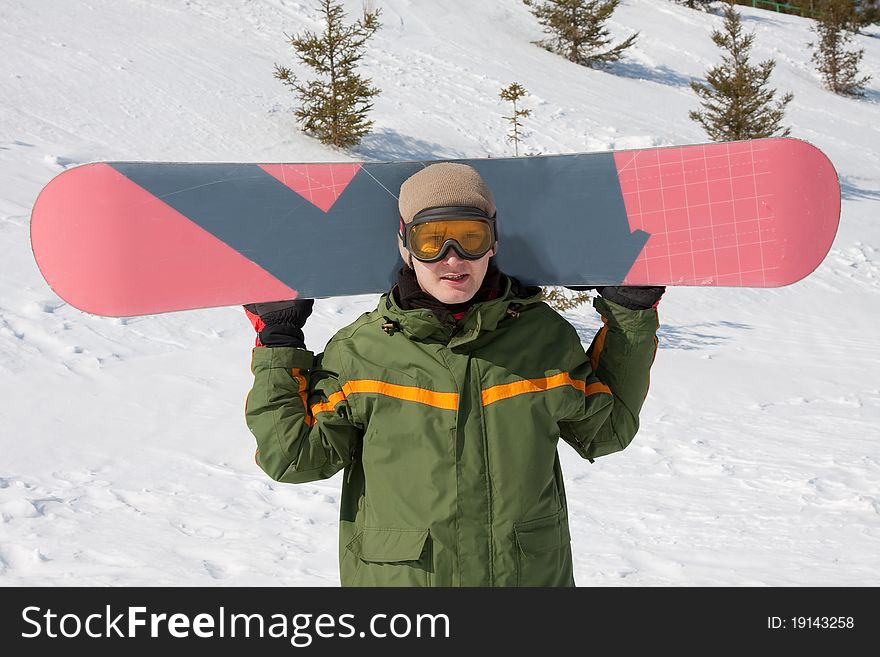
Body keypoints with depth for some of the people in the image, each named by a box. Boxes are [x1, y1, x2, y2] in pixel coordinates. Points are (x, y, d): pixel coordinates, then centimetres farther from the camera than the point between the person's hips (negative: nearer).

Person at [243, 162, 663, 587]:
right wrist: (278, 343, -1)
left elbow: (604, 431, 13)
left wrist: (632, 318, 8)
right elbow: (295, 456, 0)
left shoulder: (544, 336, 0)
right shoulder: (360, 351, -4)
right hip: (394, 575, -1)